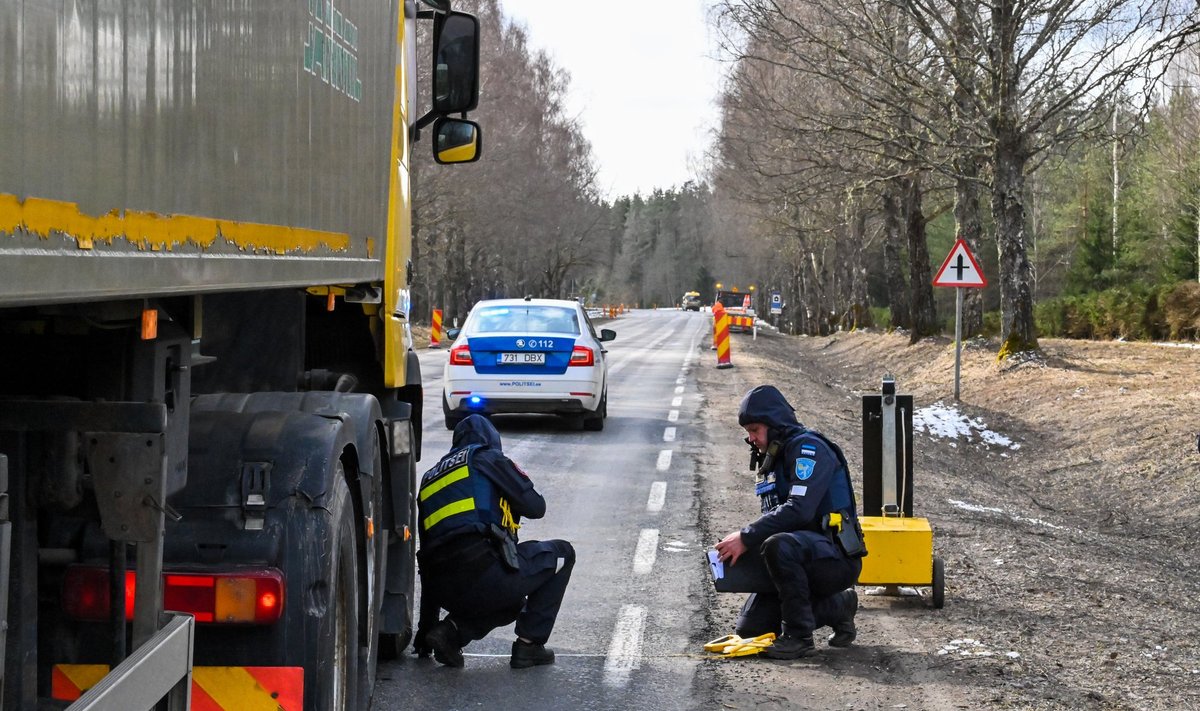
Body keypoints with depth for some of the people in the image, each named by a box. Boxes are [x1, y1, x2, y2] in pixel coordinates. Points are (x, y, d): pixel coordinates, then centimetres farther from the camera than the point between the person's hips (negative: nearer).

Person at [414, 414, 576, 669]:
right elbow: (536, 506, 5)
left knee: (512, 603, 36)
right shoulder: (488, 459, 9)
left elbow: (427, 559, 29)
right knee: (561, 554, 18)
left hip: (447, 594, 7)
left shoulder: (429, 479, 28)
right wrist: (509, 504, 30)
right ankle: (529, 643, 12)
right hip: (484, 576, -7)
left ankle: (452, 629, 9)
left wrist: (426, 626, 32)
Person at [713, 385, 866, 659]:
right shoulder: (772, 460, 18)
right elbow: (774, 517, 18)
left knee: (778, 546, -38)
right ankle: (838, 607, 14)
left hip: (837, 558, -10)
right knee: (750, 628, 0)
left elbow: (799, 510, -25)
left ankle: (799, 636, -25)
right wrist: (743, 541, -2)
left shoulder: (809, 447, -12)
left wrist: (746, 538, -24)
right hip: (804, 555, 10)